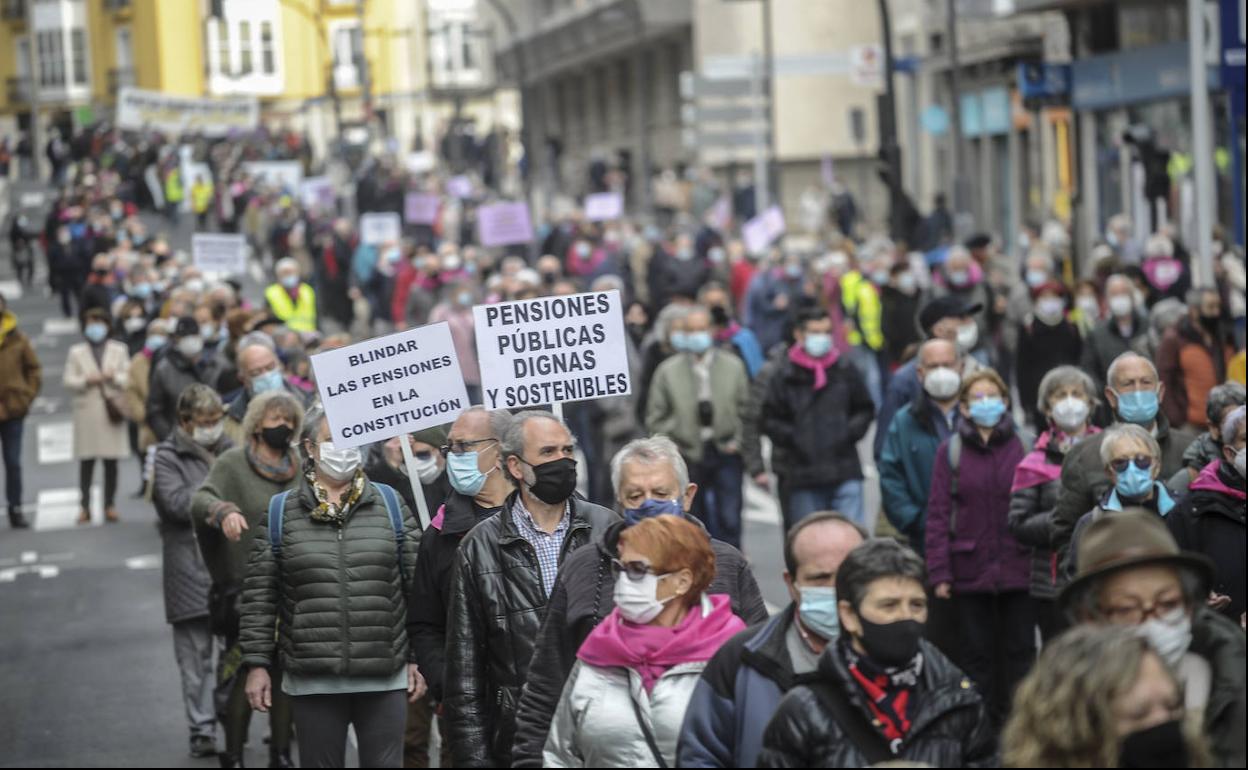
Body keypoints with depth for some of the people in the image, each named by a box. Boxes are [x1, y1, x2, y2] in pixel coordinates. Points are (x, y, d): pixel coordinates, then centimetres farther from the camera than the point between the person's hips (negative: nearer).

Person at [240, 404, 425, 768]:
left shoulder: (391, 505, 4)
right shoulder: (280, 512, 2)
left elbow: (417, 589, 5)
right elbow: (260, 597, 4)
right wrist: (257, 664, 0)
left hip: (385, 679, 0)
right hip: (312, 682, 0)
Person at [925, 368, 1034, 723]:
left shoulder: (1025, 448, 1)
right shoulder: (951, 451, 0)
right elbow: (938, 515, -1)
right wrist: (940, 573, -5)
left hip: (1019, 570, 0)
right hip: (970, 570, 0)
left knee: (1019, 650, 7)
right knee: (977, 653, 7)